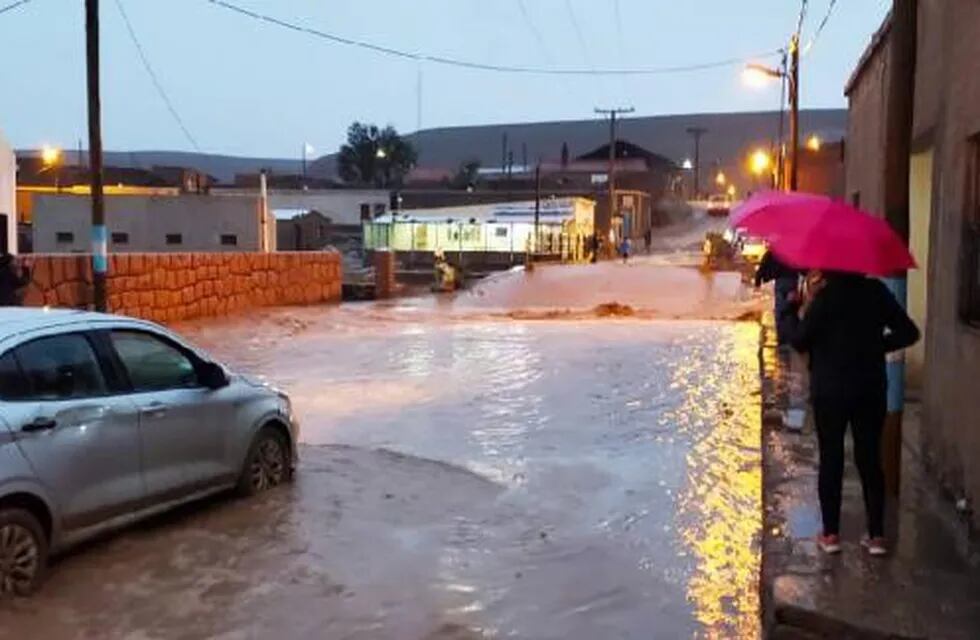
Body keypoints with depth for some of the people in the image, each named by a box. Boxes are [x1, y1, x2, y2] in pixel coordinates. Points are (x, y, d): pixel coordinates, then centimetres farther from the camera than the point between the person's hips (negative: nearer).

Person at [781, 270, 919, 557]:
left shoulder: (826, 296, -12)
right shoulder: (876, 291, 0)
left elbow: (799, 340, -11)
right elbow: (908, 333, 2)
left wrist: (790, 310, 3)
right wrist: (875, 345, 12)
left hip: (830, 391, -3)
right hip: (871, 390, 3)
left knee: (831, 459, 7)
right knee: (870, 459, 11)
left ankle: (831, 533, 13)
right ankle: (876, 535, 14)